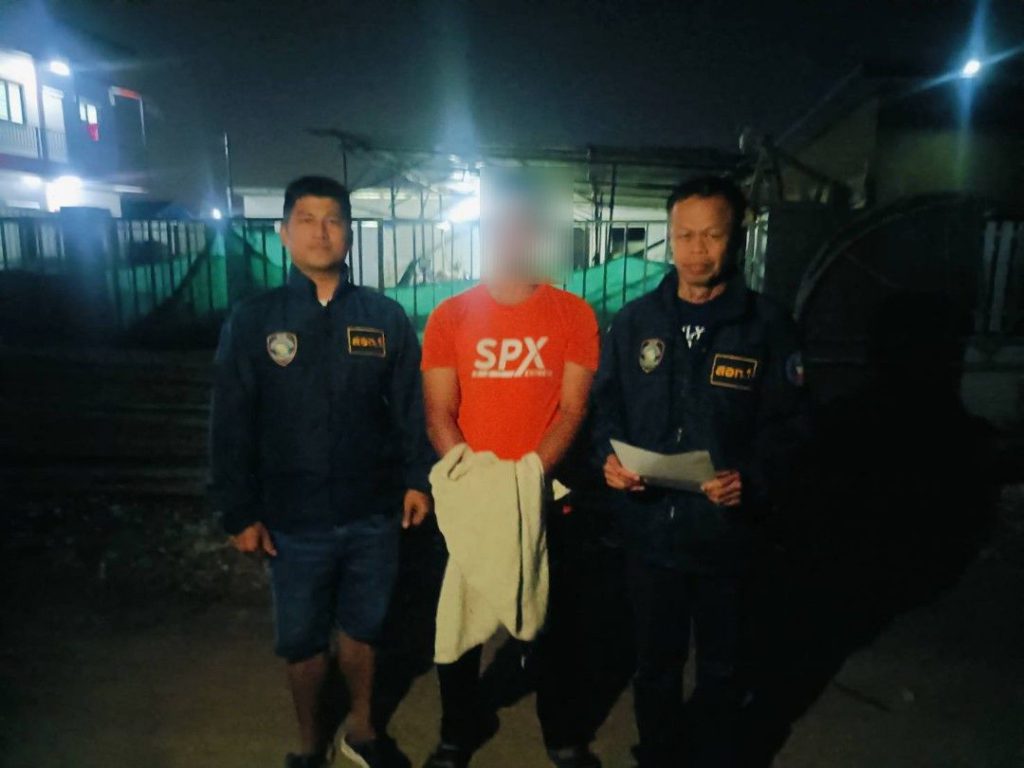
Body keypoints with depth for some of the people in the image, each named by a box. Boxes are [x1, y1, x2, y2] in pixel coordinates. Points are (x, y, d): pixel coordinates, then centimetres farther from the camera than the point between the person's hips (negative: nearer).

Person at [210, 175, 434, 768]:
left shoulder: (387, 317, 0)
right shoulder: (252, 321, -2)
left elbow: (410, 408, 2)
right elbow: (231, 426, -2)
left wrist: (417, 478, -4)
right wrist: (240, 512, -3)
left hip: (373, 514, 1)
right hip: (294, 520, 0)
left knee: (363, 628, 18)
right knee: (303, 640, 16)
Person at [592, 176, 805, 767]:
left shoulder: (767, 325, -6)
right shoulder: (635, 320, 2)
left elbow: (784, 424, -5)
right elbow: (606, 405, 6)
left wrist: (753, 479, -22)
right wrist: (610, 457, -12)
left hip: (725, 531, -1)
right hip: (649, 526, 2)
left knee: (721, 668, 19)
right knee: (655, 661, 20)